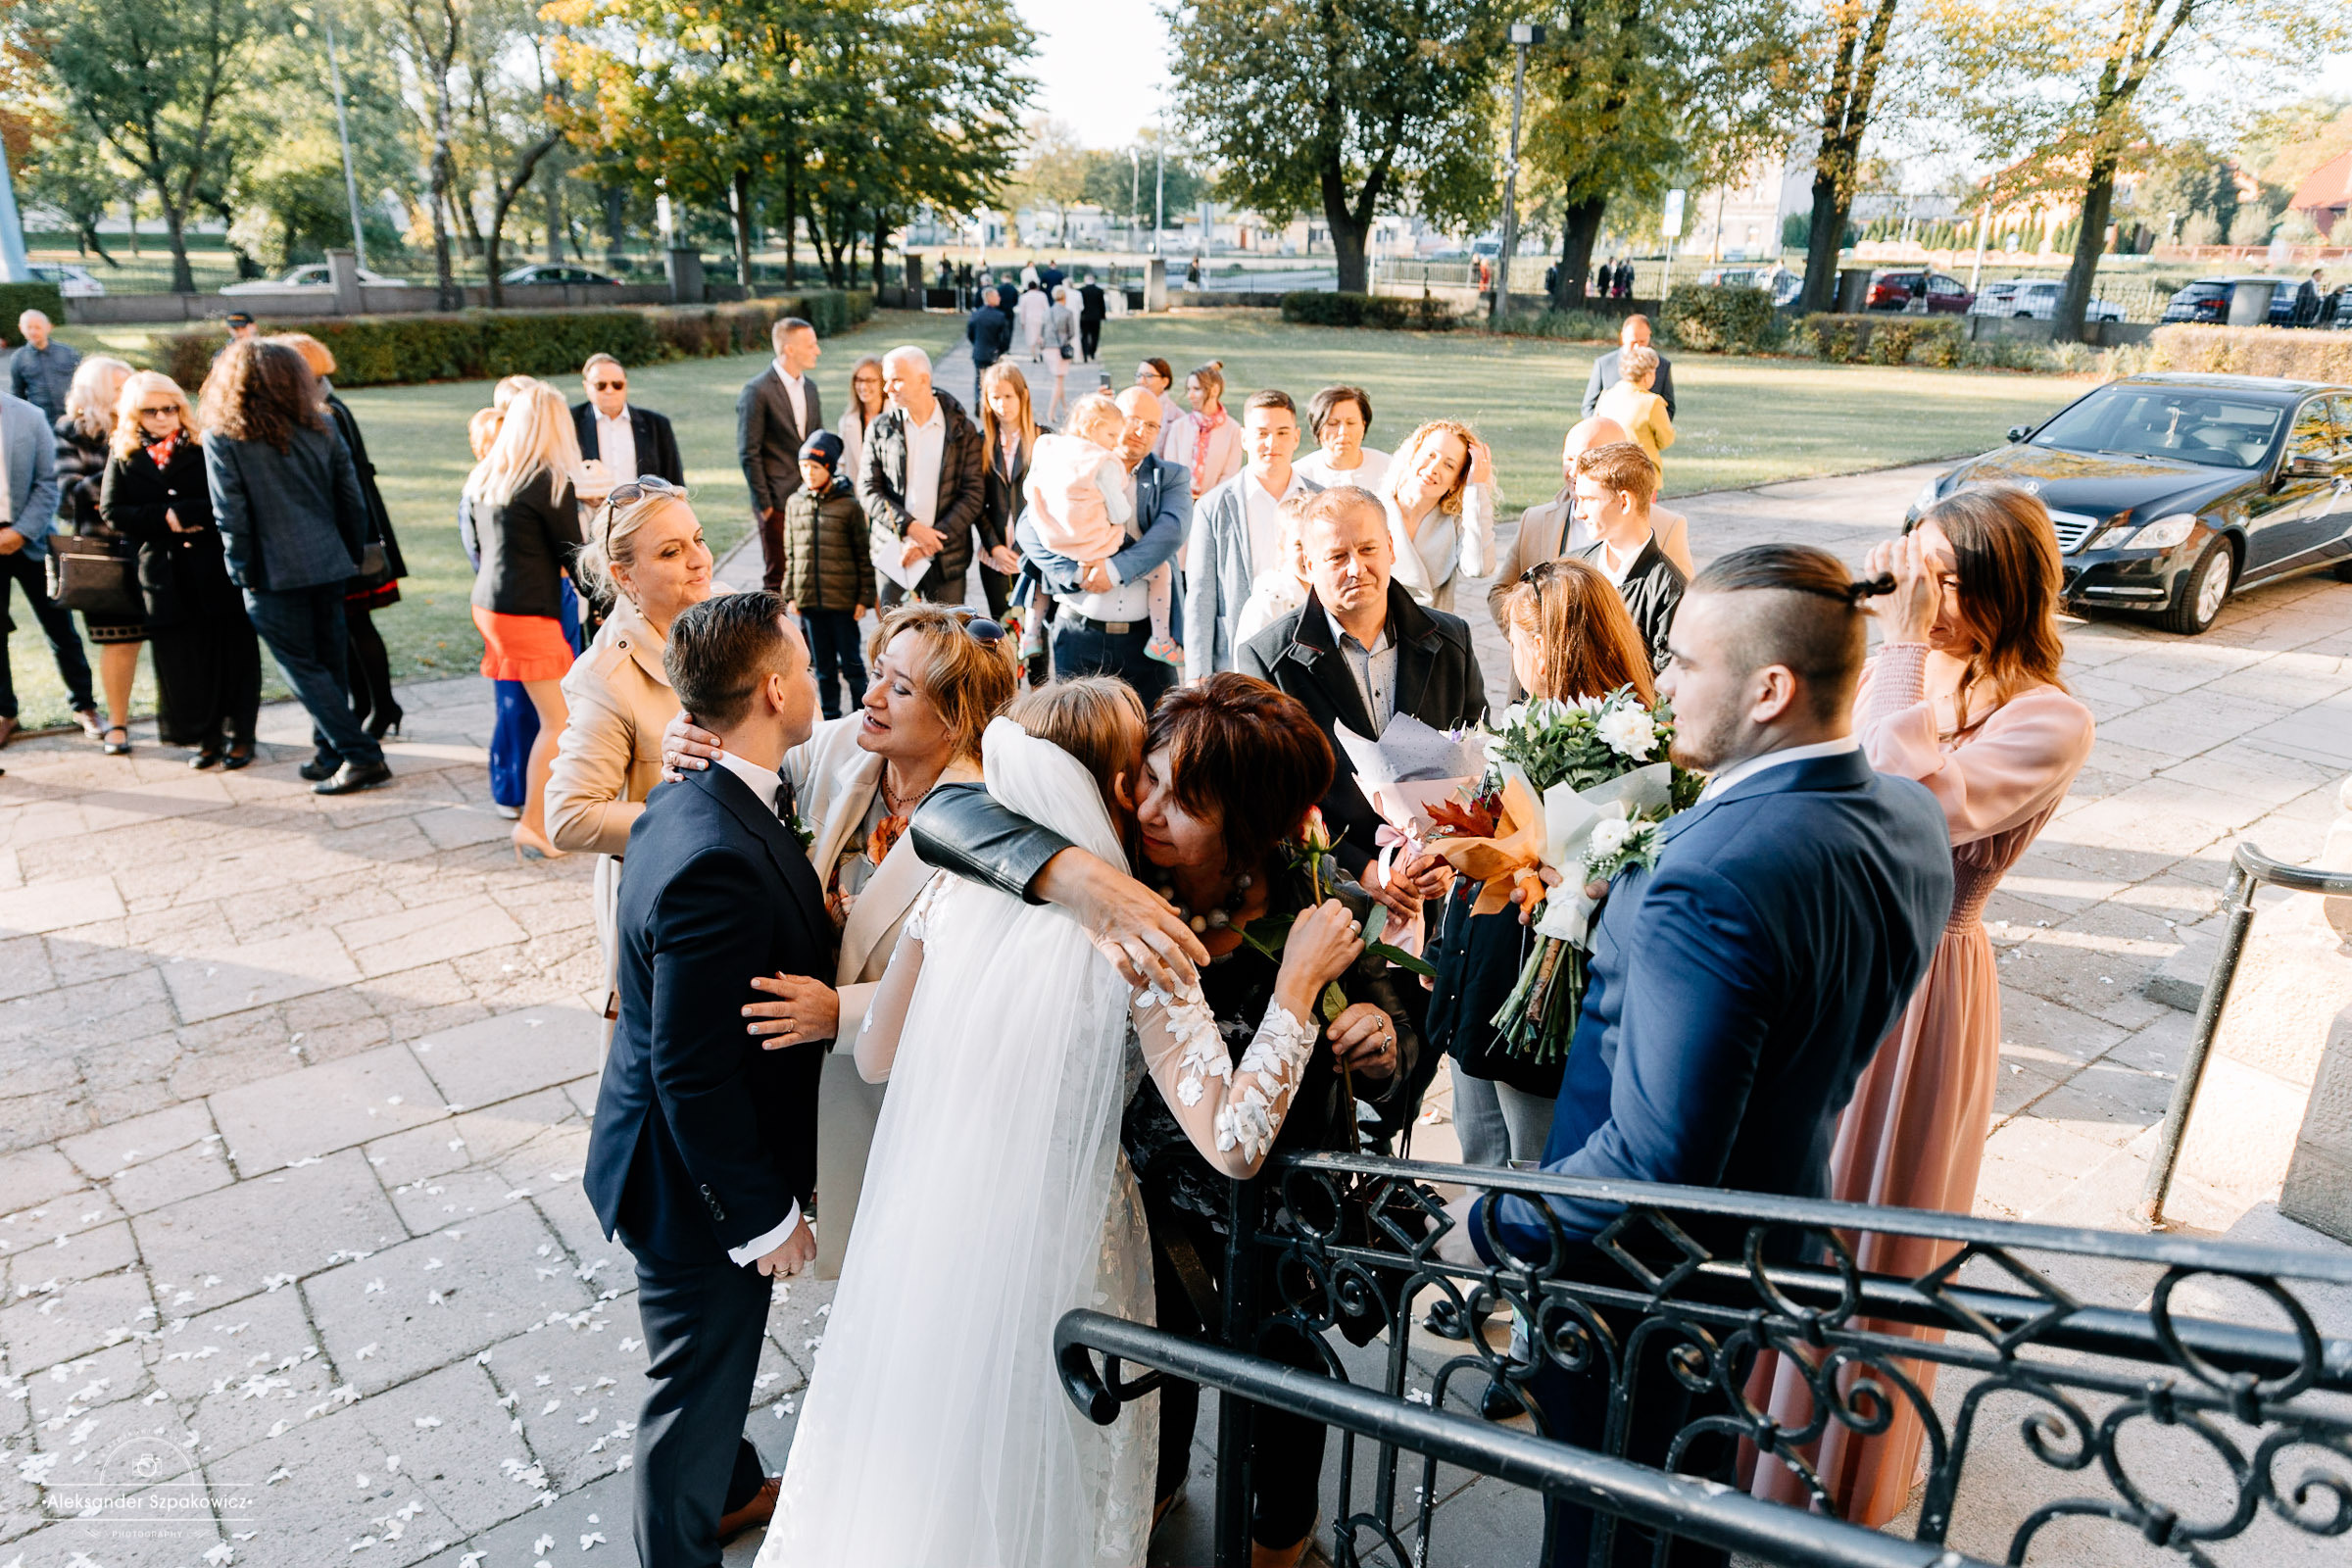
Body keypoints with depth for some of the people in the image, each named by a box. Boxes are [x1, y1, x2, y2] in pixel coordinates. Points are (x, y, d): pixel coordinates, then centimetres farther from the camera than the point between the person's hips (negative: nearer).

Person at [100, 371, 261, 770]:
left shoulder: (203, 449, 2)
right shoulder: (123, 457, 9)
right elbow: (112, 512, 1)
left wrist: (184, 512, -17)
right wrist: (165, 518, -11)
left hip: (216, 570, -2)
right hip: (164, 577, 2)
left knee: (232, 654, 1)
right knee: (182, 662, 5)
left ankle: (239, 737, 12)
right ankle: (206, 738, 17)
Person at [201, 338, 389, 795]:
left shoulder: (222, 437, -5)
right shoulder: (319, 429, 6)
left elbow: (229, 514, -8)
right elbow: (352, 500, 7)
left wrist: (242, 572, 0)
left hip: (274, 573, -5)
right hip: (329, 564, 5)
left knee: (303, 667, 0)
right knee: (330, 659, 12)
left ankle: (361, 755, -7)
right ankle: (330, 753, 20)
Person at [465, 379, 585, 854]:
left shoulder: (484, 477, 10)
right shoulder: (552, 482, -12)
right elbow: (573, 556, -7)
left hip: (487, 603, 8)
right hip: (528, 612, -8)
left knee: (543, 712, 14)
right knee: (558, 720, -2)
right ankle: (533, 825, -3)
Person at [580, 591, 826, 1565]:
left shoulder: (692, 799, -4)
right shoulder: (719, 861, -34)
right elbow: (696, 1077, -29)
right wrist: (766, 1217, -19)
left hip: (694, 1149, 10)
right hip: (698, 1187, -10)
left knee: (715, 1361, 31)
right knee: (700, 1384, 15)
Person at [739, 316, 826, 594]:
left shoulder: (809, 387, 12)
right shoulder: (757, 391, -11)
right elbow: (749, 453, -11)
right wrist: (763, 504, -12)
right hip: (778, 502, -6)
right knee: (776, 578, 1)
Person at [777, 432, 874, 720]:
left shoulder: (849, 505, -5)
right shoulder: (795, 504, 6)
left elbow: (863, 556, -2)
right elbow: (790, 554, 12)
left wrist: (864, 597, -5)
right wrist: (790, 594, 9)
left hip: (843, 599, -3)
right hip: (809, 599, 3)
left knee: (851, 663, 5)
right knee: (822, 664, 12)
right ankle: (830, 716, 23)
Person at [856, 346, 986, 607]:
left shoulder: (962, 430, 1)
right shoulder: (881, 428, 5)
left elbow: (974, 494, -3)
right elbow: (868, 490, 1)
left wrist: (932, 539, -13)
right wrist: (910, 527, -14)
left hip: (947, 558, -1)